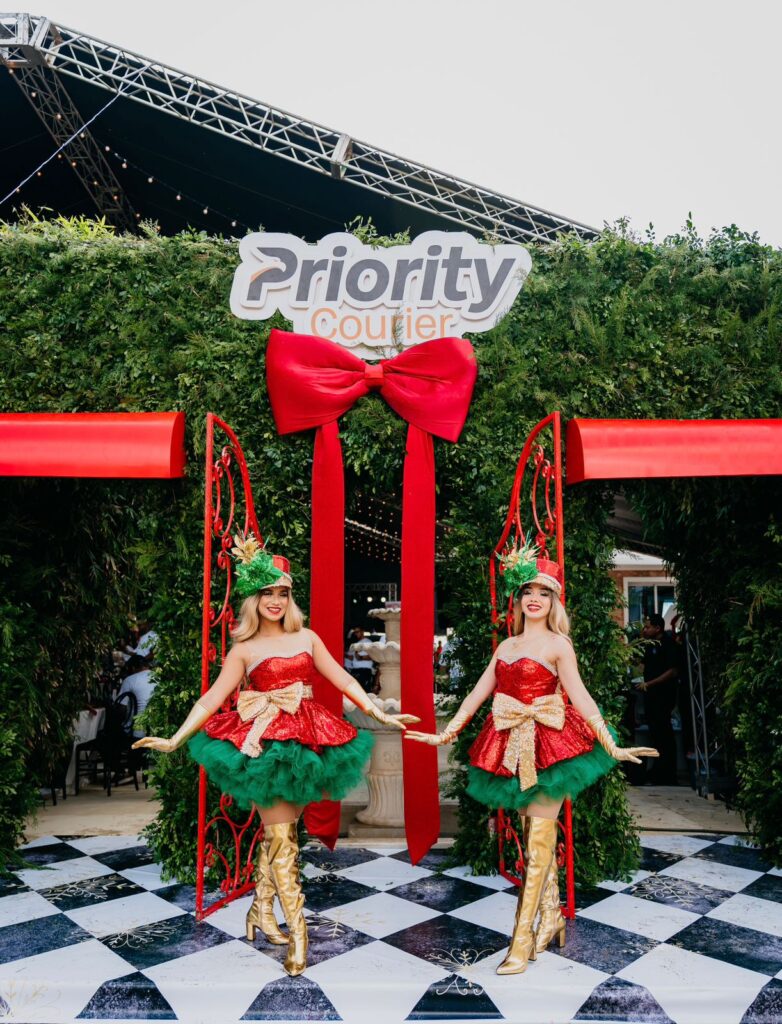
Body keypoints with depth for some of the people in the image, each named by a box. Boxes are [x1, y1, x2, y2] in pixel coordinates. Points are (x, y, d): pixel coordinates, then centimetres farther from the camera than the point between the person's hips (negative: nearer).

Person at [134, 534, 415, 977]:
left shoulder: (307, 637, 11)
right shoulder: (244, 650, 4)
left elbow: (344, 680, 11)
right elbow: (212, 698, 0)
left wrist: (381, 714, 7)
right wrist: (174, 739, -8)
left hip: (308, 742, 3)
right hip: (266, 745, -3)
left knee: (279, 833, 10)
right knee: (282, 840, -2)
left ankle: (262, 911, 29)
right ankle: (298, 935, 6)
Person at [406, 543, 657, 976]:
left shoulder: (558, 644, -4)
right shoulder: (506, 646, 12)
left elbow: (579, 696, -8)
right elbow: (479, 692, 14)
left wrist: (611, 744, -16)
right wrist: (447, 732, 15)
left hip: (548, 744, -5)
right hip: (513, 746, 6)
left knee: (539, 839, -2)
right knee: (535, 836, 15)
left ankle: (523, 940, 3)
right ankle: (551, 917, 30)